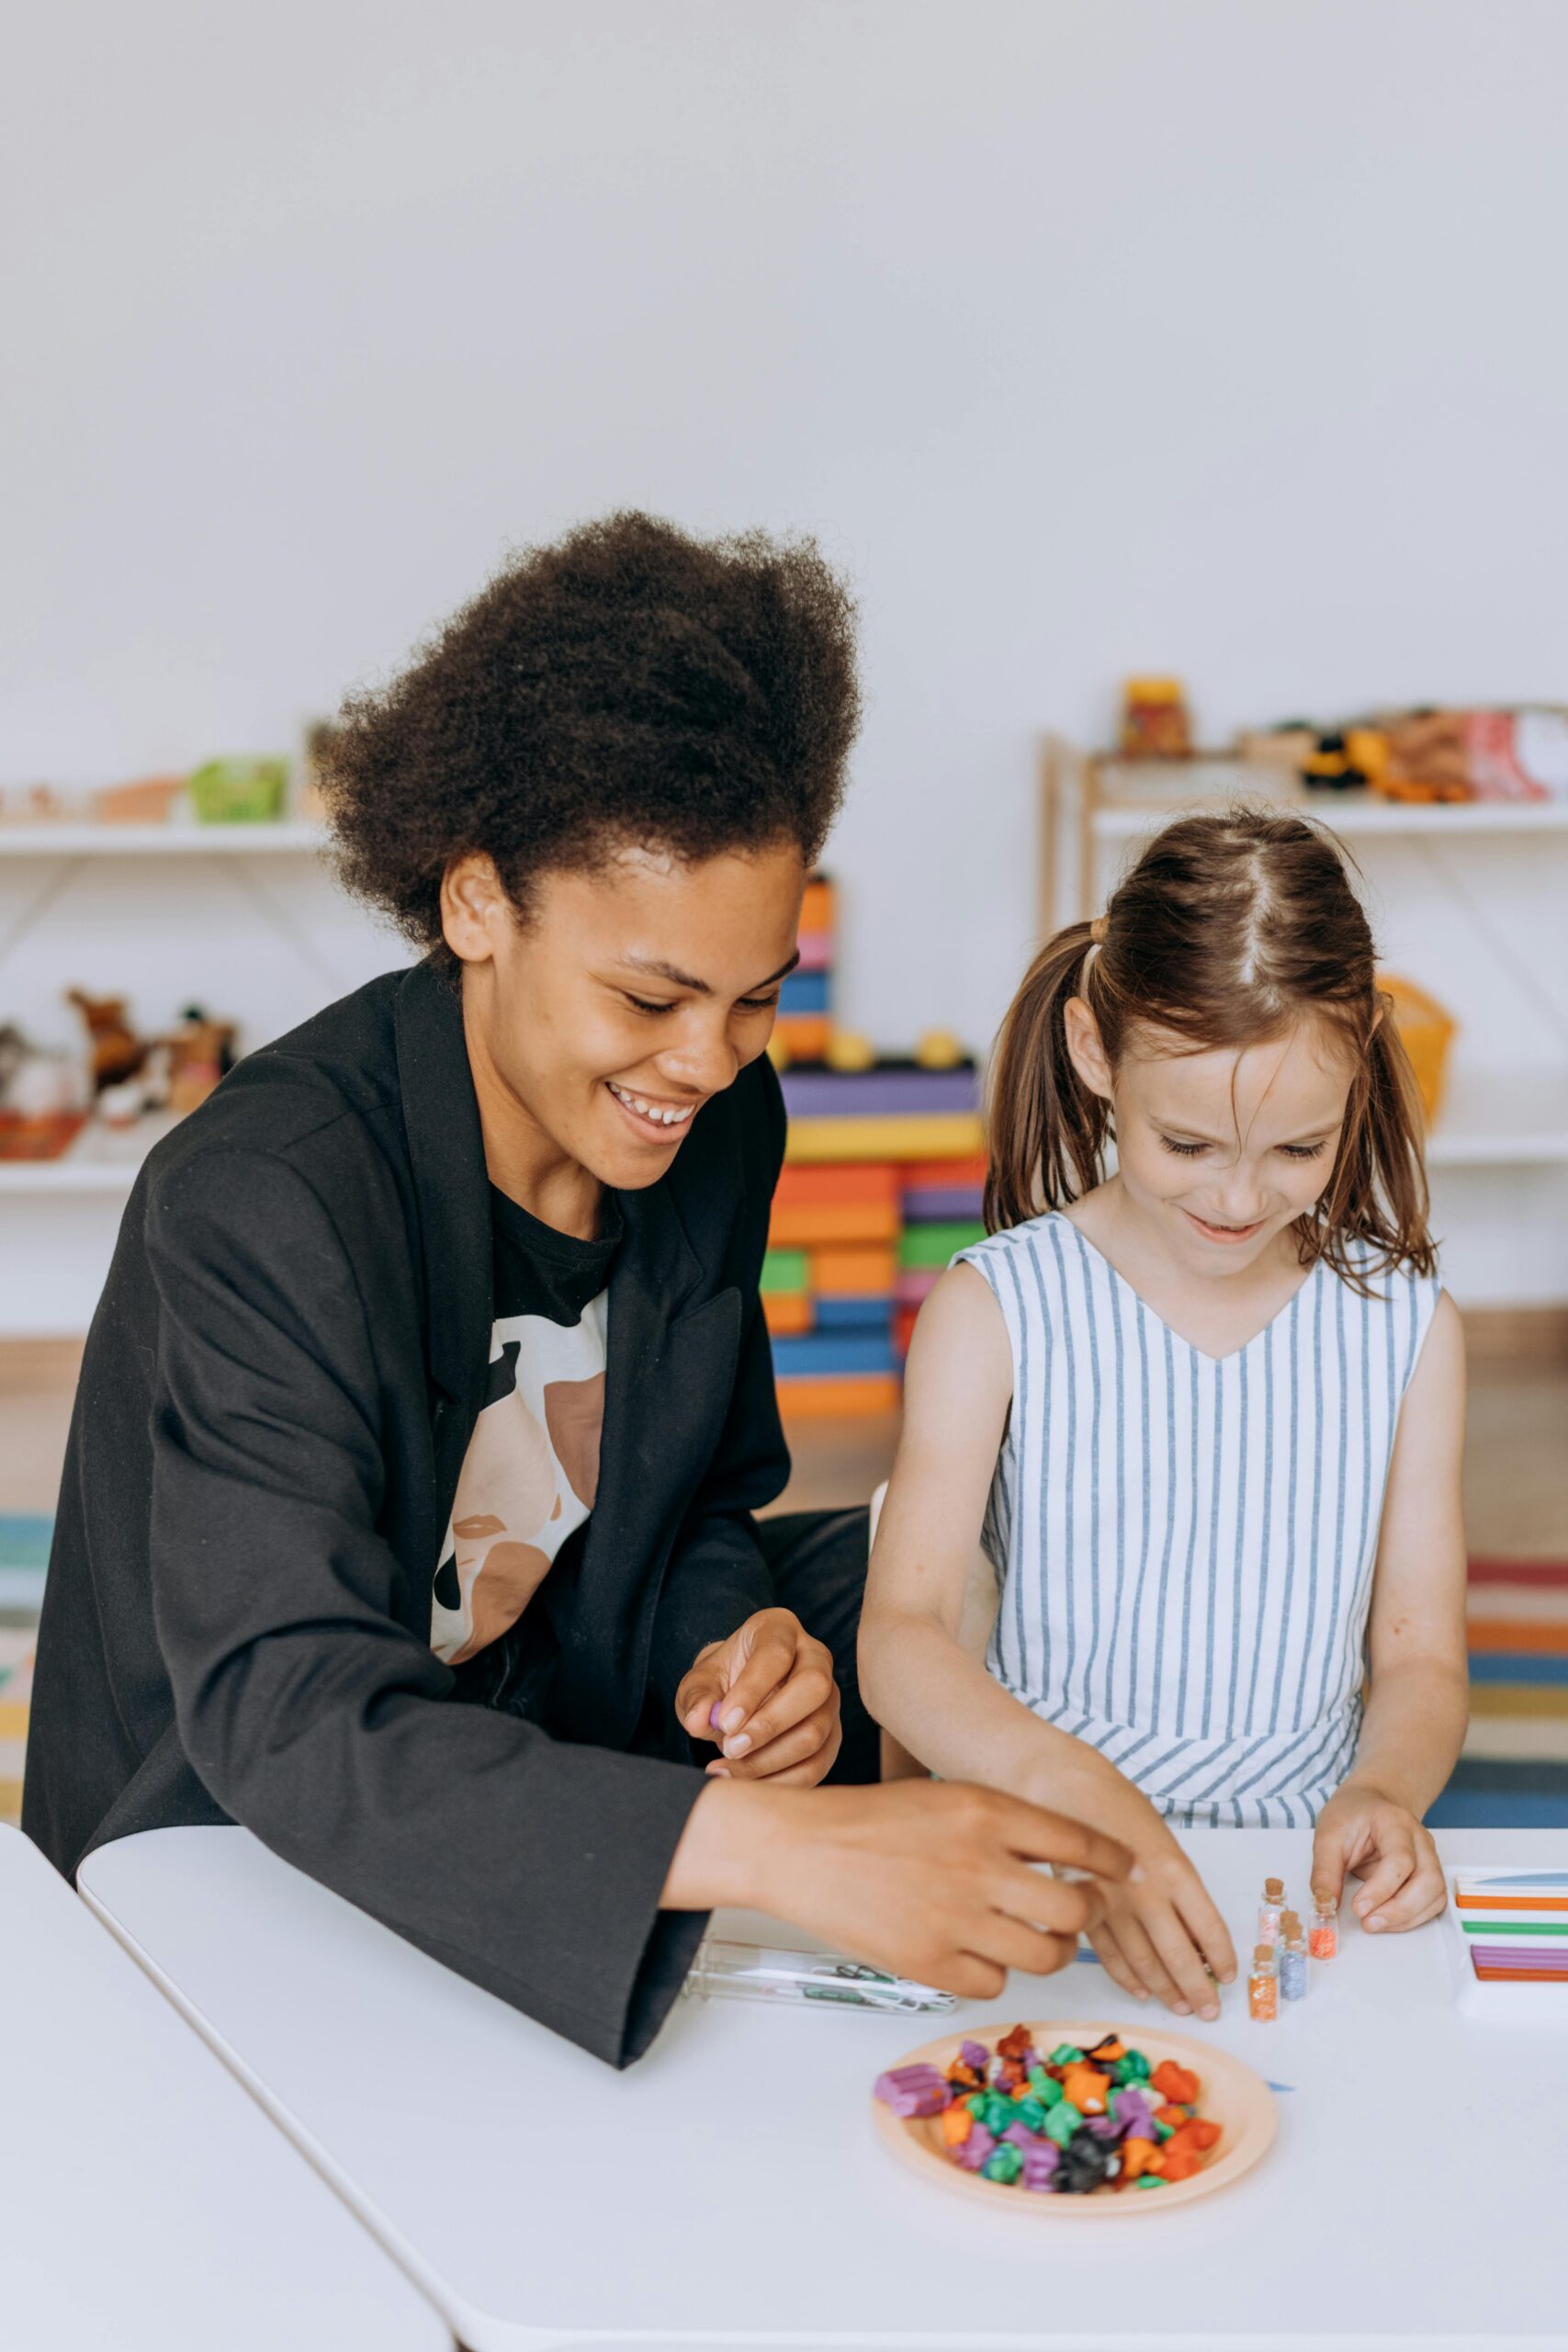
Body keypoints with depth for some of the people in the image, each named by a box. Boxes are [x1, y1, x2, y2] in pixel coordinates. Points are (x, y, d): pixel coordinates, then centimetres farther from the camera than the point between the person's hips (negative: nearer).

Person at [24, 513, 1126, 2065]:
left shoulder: (714, 1123, -7)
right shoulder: (261, 1205, -29)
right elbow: (286, 1721, -38)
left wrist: (728, 1645, -18)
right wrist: (769, 1844, -49)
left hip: (544, 1736, 7)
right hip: (234, 1864, -7)